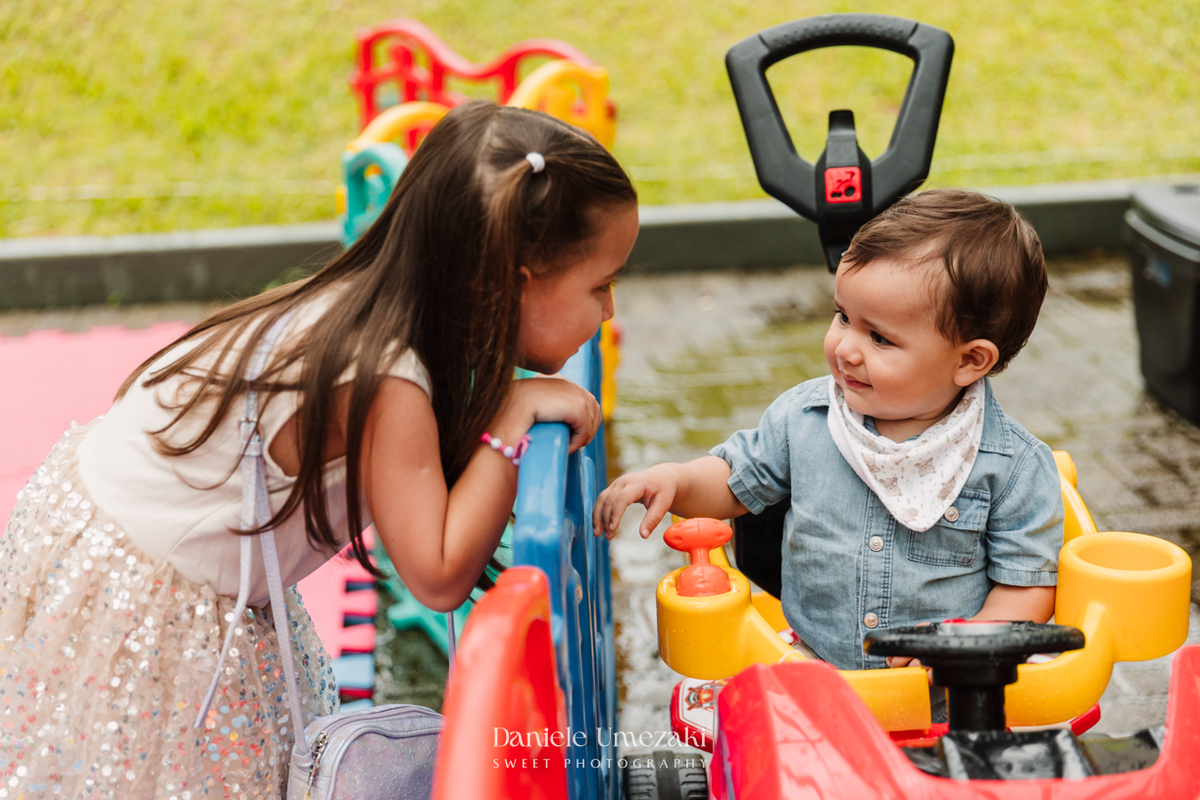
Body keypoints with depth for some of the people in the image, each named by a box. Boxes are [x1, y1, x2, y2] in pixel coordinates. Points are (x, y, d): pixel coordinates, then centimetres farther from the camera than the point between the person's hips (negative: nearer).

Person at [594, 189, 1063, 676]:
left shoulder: (1013, 466, -8)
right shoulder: (803, 418, 1)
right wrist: (674, 480, -4)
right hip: (810, 668, 2)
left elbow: (1029, 581, -3)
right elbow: (738, 482, 16)